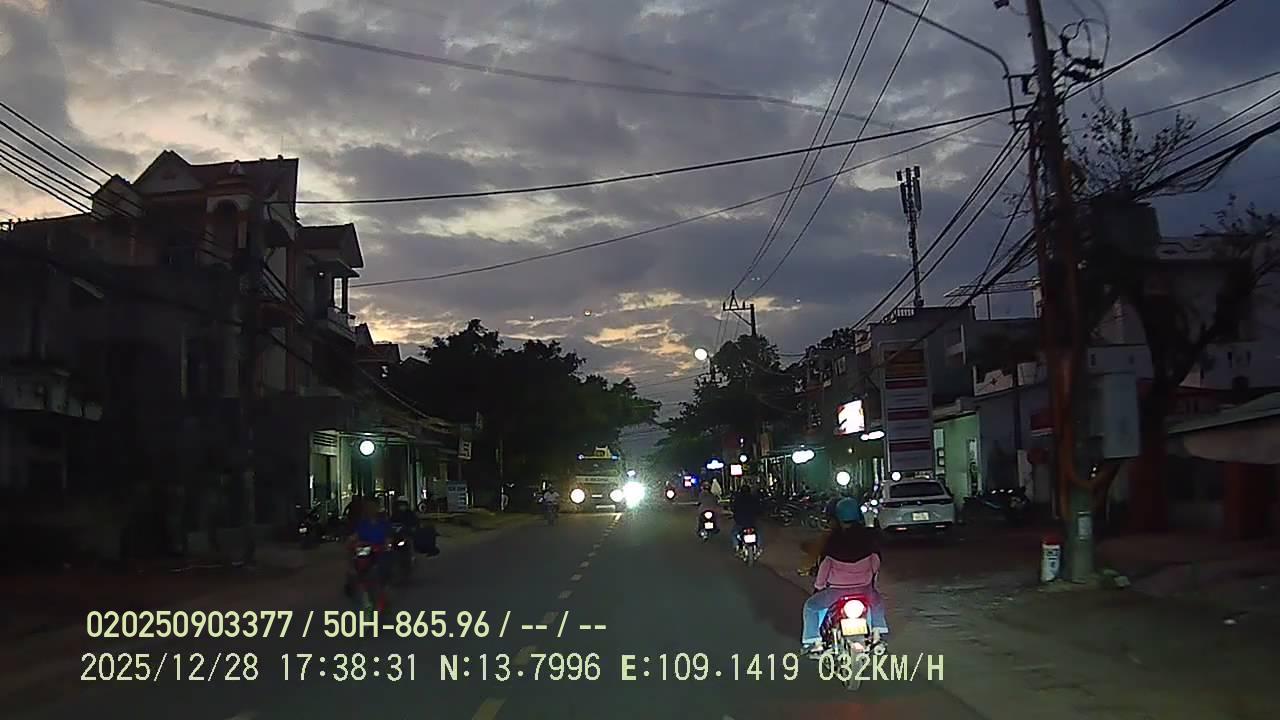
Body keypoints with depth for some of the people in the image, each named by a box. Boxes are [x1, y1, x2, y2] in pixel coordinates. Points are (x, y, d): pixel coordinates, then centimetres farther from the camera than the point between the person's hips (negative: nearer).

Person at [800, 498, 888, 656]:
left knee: (811, 606, 20)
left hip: (836, 591, -3)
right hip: (864, 588, 3)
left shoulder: (834, 538, -11)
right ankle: (877, 633, 28)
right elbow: (876, 560, 4)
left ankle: (814, 641, 12)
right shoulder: (868, 535, -4)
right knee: (877, 602, 37)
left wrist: (818, 586, 9)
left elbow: (825, 565, -6)